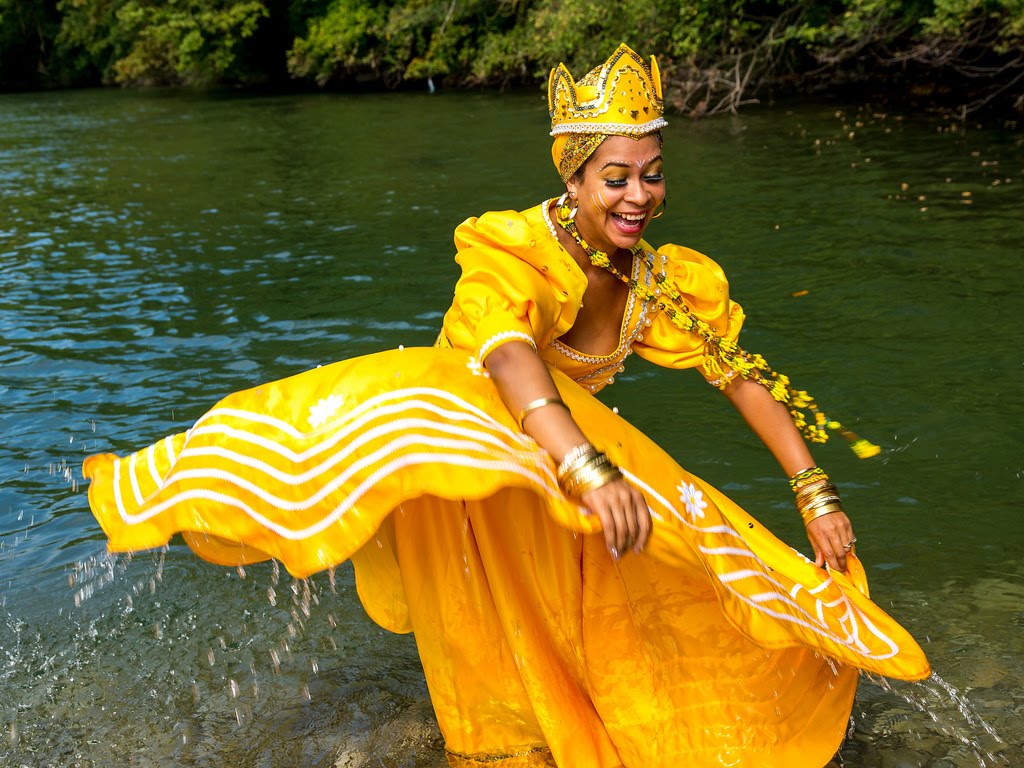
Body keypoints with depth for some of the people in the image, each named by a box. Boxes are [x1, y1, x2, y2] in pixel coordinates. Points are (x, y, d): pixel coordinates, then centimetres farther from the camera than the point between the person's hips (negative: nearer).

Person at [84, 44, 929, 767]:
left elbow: (745, 376, -2)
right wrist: (591, 471, -60)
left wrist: (817, 493, -6)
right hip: (463, 413, -6)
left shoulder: (668, 279, -7)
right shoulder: (516, 249, -25)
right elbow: (507, 356, -44)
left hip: (565, 442, 6)